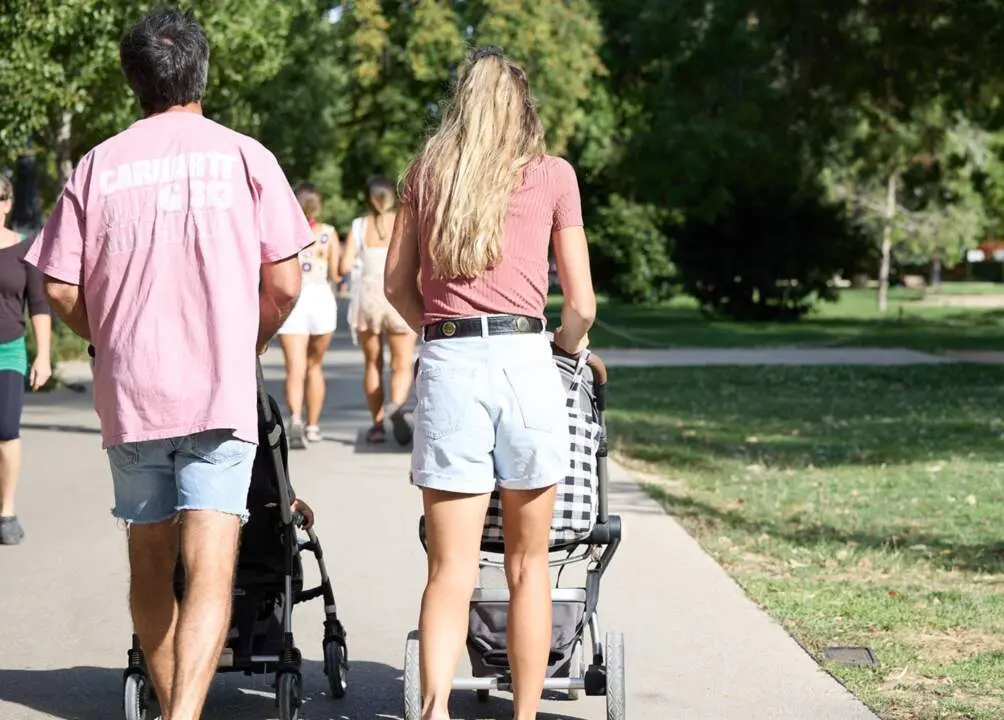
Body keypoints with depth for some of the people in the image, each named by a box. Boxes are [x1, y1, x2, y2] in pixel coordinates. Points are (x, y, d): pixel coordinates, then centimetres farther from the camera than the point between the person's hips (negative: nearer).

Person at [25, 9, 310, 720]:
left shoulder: (97, 166, 4)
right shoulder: (244, 156, 0)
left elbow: (62, 291, 1)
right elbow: (285, 283, -2)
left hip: (128, 394, 2)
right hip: (221, 393, -2)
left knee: (150, 564, 16)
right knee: (210, 569, -8)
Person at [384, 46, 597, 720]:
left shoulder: (427, 171, 13)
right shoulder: (552, 175, 7)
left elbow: (398, 285, 15)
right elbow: (581, 304, 7)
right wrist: (570, 344, 27)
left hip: (445, 364, 1)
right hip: (522, 360, -1)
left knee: (452, 567, 1)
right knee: (528, 563, 10)